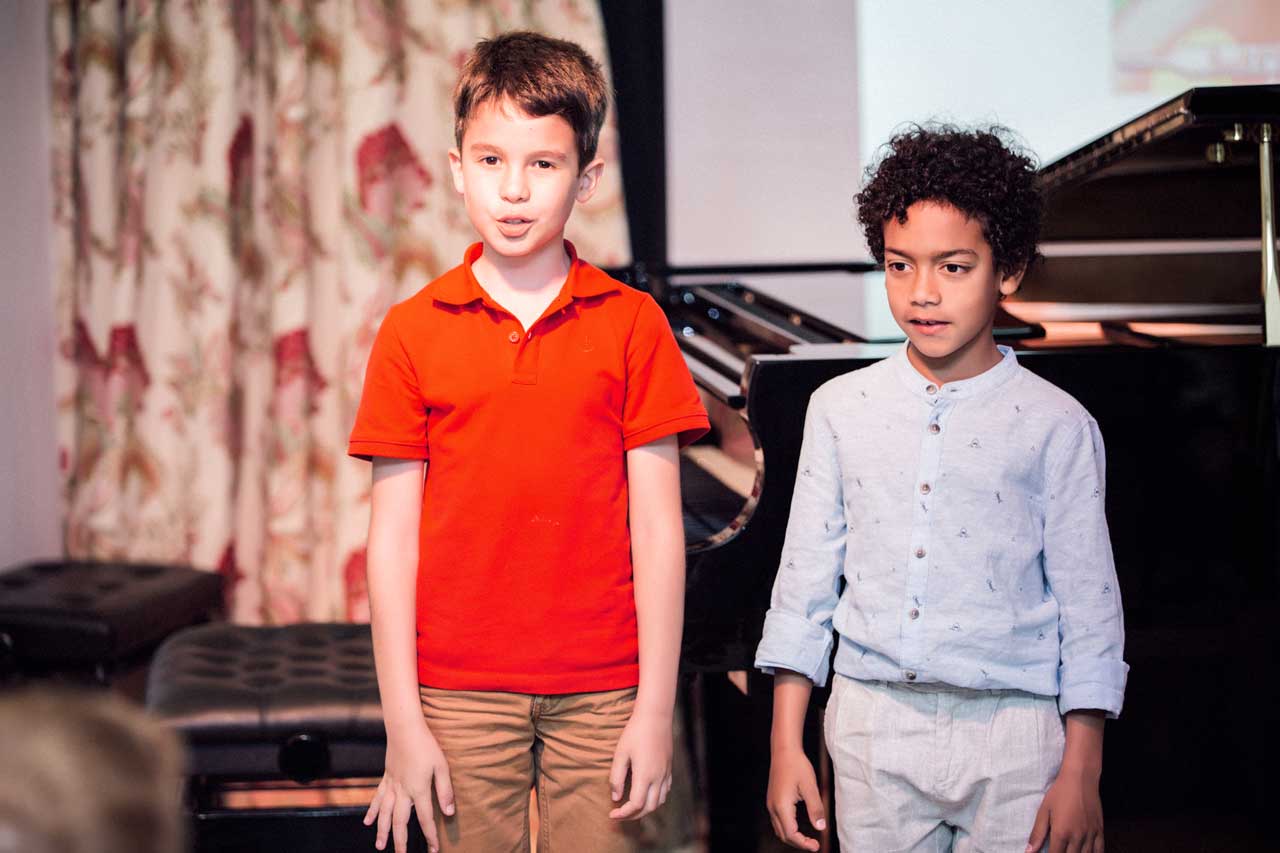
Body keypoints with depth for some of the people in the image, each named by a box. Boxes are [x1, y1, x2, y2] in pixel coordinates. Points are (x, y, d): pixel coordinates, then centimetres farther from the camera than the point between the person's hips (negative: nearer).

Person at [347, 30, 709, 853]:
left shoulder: (632, 323, 1)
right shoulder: (412, 331, 2)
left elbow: (657, 525, 0)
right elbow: (393, 535, 2)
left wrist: (656, 708, -3)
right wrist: (403, 723, -2)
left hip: (602, 693, 0)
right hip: (461, 692, 0)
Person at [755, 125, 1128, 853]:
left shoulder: (1055, 425, -1)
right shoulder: (841, 408, 5)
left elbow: (1089, 608, 0)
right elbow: (805, 579, 7)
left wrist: (1081, 773, -2)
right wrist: (786, 744, 4)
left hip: (1011, 736, -2)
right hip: (872, 725, 2)